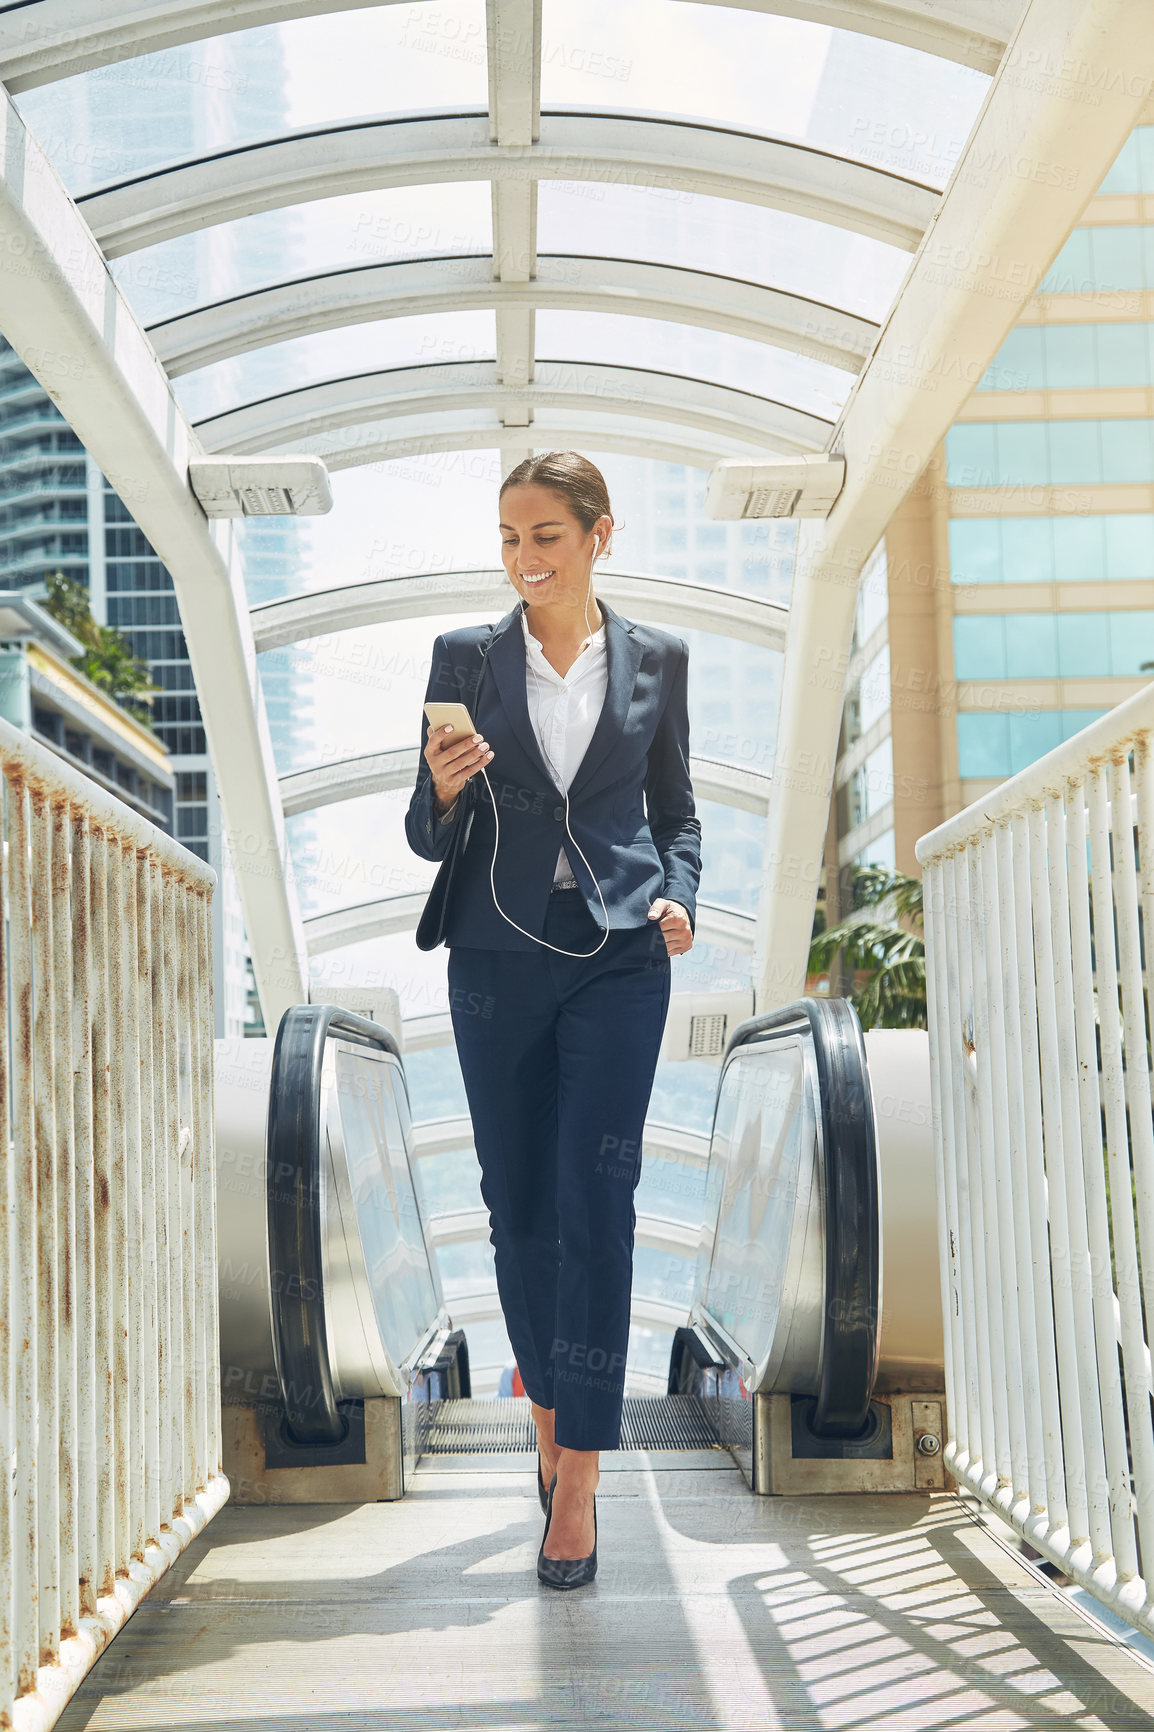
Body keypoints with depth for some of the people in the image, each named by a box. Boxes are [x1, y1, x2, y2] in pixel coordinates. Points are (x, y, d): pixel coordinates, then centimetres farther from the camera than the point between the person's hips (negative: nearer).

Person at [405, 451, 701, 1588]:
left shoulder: (656, 661, 6)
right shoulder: (464, 659, 5)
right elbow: (427, 837, 6)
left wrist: (677, 895, -5)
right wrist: (442, 791, -16)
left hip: (619, 956, -1)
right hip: (498, 956, 1)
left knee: (595, 1202, -8)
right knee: (518, 1205, 7)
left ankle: (577, 1475, -4)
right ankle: (550, 1416, 29)